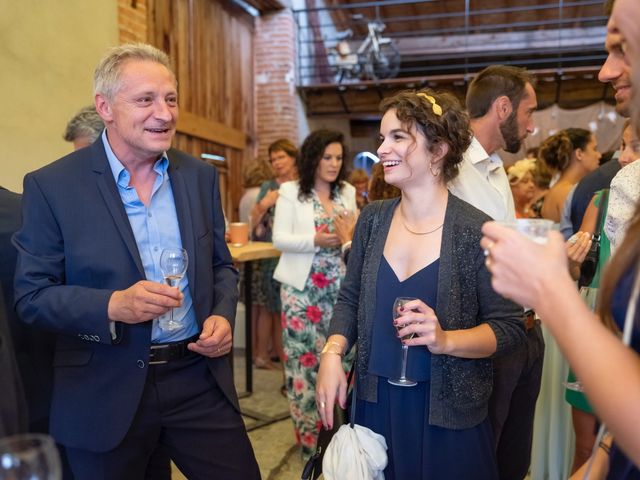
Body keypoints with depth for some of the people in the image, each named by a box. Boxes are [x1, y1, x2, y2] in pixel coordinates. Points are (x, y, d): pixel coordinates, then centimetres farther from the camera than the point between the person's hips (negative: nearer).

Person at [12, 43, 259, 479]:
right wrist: (112, 306, -23)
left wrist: (223, 315, -8)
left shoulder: (201, 176, 4)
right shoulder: (52, 185, -7)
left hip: (199, 375, 3)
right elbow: (31, 296, -6)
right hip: (106, 391, -2)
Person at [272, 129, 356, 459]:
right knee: (303, 357, 1)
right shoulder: (290, 192, -4)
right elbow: (280, 239, -9)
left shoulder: (347, 192, 11)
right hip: (302, 287, -4)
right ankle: (308, 435, 15)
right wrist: (316, 240, -22)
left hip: (337, 287, 4)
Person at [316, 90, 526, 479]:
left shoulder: (477, 231, -14)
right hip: (376, 405, 4)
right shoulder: (373, 219, 0)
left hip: (448, 415, -4)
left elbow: (510, 327, -10)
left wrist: (446, 340, -26)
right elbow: (350, 299, 7)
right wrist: (332, 353, -8)